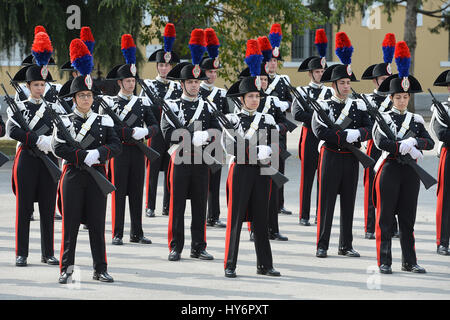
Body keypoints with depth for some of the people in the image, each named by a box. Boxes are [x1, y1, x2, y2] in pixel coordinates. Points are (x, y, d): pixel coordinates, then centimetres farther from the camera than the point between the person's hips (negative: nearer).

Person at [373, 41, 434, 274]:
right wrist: (406, 148, -19)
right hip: (390, 170, -4)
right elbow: (380, 142, -18)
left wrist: (414, 141, -18)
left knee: (408, 218, 7)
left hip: (410, 171, 4)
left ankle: (409, 261, 12)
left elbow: (430, 143, -1)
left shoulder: (416, 120, 10)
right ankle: (384, 261, 4)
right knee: (385, 218, -1)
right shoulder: (383, 119, -1)